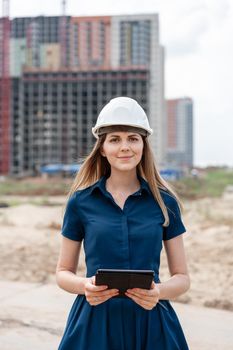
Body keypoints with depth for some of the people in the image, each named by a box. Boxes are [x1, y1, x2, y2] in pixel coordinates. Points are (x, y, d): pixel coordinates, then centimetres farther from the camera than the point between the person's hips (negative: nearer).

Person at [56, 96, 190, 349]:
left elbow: (182, 277, 4)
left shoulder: (165, 202, 0)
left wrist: (159, 291, -16)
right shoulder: (81, 201, -1)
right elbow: (63, 272, 6)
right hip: (94, 323, 0)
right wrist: (84, 286, -14)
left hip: (150, 322, 1)